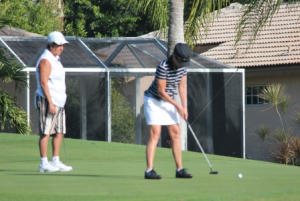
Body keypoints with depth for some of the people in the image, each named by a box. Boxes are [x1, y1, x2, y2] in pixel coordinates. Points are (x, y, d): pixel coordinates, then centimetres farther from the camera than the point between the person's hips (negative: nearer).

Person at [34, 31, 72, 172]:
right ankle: (43, 164, -7)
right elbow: (43, 83, -18)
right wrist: (50, 103, -22)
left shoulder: (55, 59, 18)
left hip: (58, 102, 10)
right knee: (45, 133, -8)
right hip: (48, 101, -10)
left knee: (59, 132, 8)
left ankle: (56, 162, 13)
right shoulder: (45, 61, -12)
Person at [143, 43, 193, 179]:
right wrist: (177, 106, -17)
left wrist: (184, 106, -5)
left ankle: (179, 169, 7)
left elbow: (182, 86, 4)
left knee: (175, 133, 4)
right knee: (155, 134, -16)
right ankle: (149, 170, -19)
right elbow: (161, 91, -23)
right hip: (153, 100, -7)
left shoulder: (183, 66, -5)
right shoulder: (163, 67, -28)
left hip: (168, 101, 7)